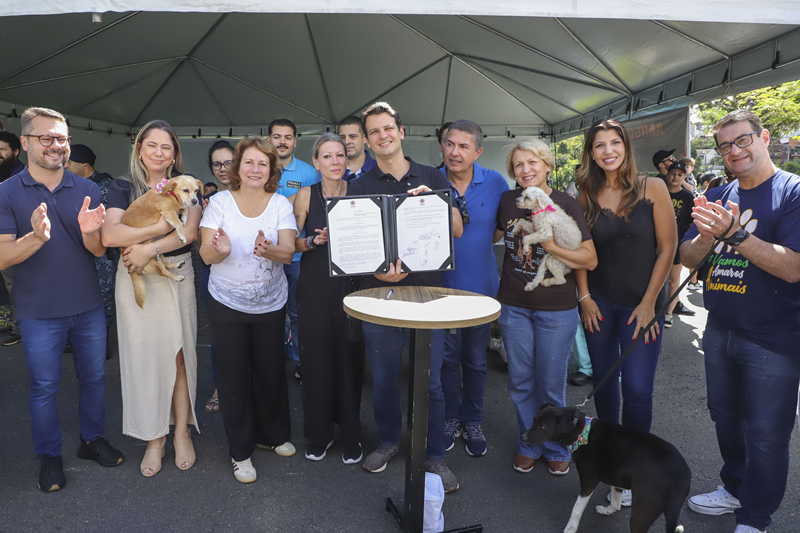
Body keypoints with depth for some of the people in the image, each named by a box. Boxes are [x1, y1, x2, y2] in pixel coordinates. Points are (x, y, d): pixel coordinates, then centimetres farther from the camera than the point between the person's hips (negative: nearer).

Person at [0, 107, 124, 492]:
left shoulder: (87, 190, -1)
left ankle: (92, 439, 36)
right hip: (39, 312, -2)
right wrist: (36, 237, -33)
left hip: (89, 307, 3)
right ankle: (49, 456, 30)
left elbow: (99, 251, -4)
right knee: (44, 387, 11)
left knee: (94, 377, 16)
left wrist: (88, 232, -26)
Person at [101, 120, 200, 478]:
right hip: (135, 279, 0)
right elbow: (109, 235, -12)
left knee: (179, 354, 2)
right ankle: (154, 438, 18)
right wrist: (162, 226, -18)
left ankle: (182, 433, 18)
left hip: (177, 277, 0)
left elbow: (190, 232, -9)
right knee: (144, 356, 4)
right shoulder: (123, 187, 4)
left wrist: (148, 248, -18)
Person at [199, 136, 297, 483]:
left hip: (270, 304, 1)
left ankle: (273, 434, 36)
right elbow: (206, 255, -10)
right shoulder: (219, 203, -5)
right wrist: (220, 249, -33)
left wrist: (268, 250, -35)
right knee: (233, 376, 5)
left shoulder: (281, 205, -2)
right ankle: (240, 451, 23)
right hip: (227, 303, -1)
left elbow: (288, 252, -13)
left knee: (270, 371, 11)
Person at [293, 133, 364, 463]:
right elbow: (290, 243, 3)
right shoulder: (306, 195, 0)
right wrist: (314, 240, -14)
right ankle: (319, 433, 25)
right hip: (315, 287, 0)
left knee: (349, 358, 2)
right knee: (316, 357, 5)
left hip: (350, 284, 0)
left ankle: (351, 436, 20)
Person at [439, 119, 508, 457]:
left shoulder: (495, 183, -4)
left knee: (475, 359, 13)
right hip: (441, 285, 0)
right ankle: (450, 419, 30)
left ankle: (473, 422, 32)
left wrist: (478, 241, -4)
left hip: (480, 286, 1)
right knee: (447, 356, 10)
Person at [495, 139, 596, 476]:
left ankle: (556, 449, 30)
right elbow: (491, 237, 17)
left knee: (551, 384, 7)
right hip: (513, 305, 3)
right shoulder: (507, 201, 1)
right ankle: (528, 445, 33)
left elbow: (590, 259, -12)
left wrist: (550, 245, -23)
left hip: (556, 309, -3)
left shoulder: (566, 204, -8)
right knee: (520, 382, 12)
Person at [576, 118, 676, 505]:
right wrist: (584, 296, 0)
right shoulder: (586, 196, 2)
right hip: (599, 303, 3)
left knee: (637, 389, -5)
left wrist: (649, 303, -9)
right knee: (604, 381, 12)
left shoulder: (652, 189, -5)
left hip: (641, 304, -3)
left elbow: (667, 248, -6)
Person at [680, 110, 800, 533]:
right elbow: (687, 258, 1)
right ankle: (734, 488, 43)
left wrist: (735, 232, -31)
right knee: (725, 419, 21)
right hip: (719, 331, 6)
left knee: (765, 435, 8)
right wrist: (707, 235, -20)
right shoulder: (717, 197, 6)